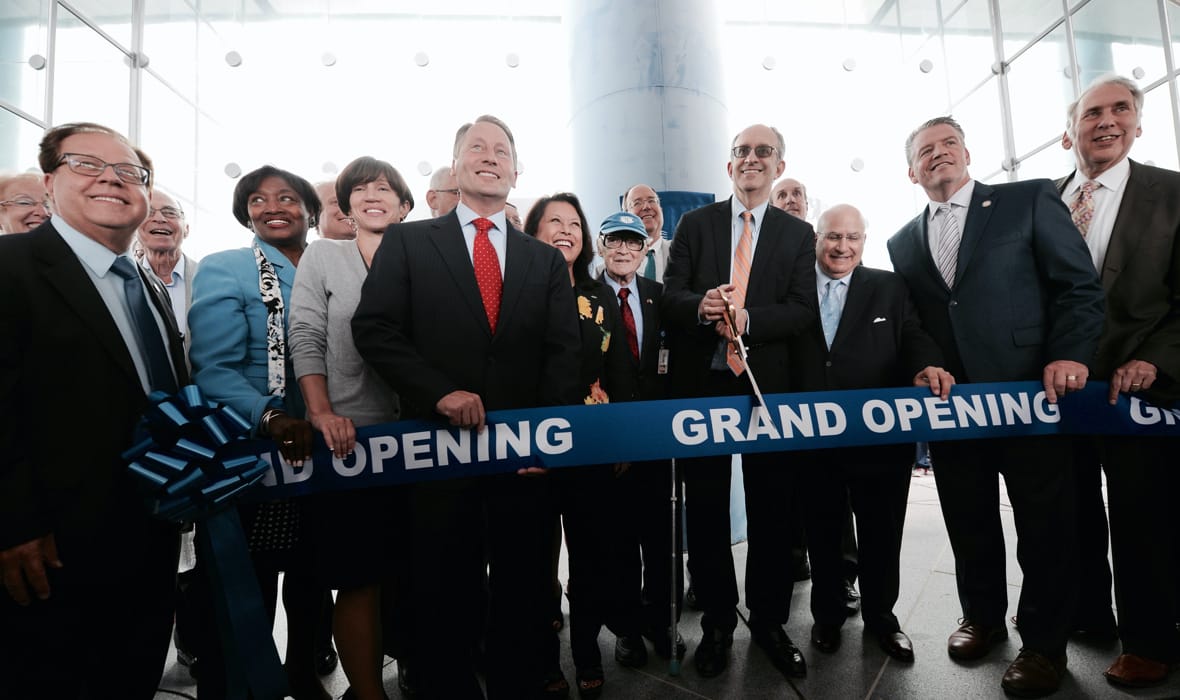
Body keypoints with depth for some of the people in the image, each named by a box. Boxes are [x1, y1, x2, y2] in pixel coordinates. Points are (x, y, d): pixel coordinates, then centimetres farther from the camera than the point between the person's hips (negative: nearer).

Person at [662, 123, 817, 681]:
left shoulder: (798, 233, 9)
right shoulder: (695, 224, 9)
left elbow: (803, 309, -2)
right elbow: (669, 297, 0)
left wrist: (747, 318, -19)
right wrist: (700, 305, -22)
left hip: (767, 384, 0)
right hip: (701, 383, 0)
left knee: (770, 508, 7)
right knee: (705, 507, 7)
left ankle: (770, 621, 26)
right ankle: (716, 621, 24)